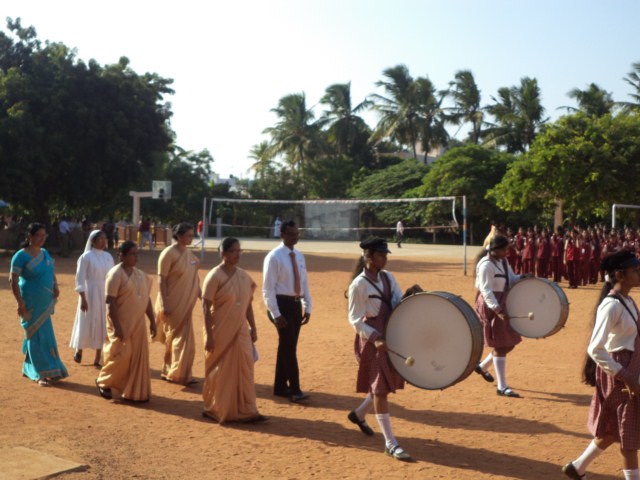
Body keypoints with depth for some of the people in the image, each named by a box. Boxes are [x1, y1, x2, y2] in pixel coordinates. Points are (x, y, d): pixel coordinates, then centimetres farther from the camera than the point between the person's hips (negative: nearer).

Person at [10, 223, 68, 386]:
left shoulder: (45, 253, 8)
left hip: (45, 302, 7)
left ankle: (30, 369, 26)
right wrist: (20, 303, -19)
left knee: (45, 335, 11)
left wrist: (55, 285, -1)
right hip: (30, 303, -7)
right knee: (36, 336, -1)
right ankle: (40, 374, 6)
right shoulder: (21, 255, -13)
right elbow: (13, 280, -16)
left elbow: (51, 272, 20)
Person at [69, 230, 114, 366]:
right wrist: (83, 299, -16)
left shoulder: (108, 256, 7)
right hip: (90, 294, -5)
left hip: (105, 295, 5)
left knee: (102, 325, 6)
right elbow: (80, 279, -10)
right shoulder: (86, 257, -9)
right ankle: (79, 350, 30)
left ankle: (98, 358, 15)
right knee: (86, 324, 4)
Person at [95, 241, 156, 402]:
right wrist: (116, 327, -21)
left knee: (138, 358, 6)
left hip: (138, 325, 6)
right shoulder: (116, 274, -13)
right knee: (122, 356, -5)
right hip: (122, 325, -6)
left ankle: (135, 392, 16)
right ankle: (103, 382, 19)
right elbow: (110, 302, -17)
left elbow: (146, 299, 14)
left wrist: (152, 321, 11)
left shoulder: (140, 274, 8)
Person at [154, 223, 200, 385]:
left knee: (182, 338, 13)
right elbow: (161, 280, -17)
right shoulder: (169, 253, -15)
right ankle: (178, 373, 8)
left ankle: (169, 372, 26)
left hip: (185, 304, 8)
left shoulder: (188, 252, 8)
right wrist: (164, 304, -22)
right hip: (173, 304, -8)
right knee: (176, 338, -1)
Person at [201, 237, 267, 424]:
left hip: (240, 331, 6)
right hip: (221, 332, -5)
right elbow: (206, 307, -14)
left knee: (244, 370, 5)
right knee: (219, 372, 6)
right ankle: (213, 409, 23)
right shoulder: (215, 276, -13)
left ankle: (246, 411, 13)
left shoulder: (243, 275, 5)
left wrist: (253, 328, 10)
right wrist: (209, 335, -17)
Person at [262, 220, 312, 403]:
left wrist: (307, 307, 11)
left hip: (296, 304, 7)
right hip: (282, 303, -7)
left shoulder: (299, 256, 10)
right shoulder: (274, 257, -11)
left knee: (287, 346, 12)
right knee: (289, 347, -7)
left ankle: (280, 386, 22)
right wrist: (275, 314, -17)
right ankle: (295, 390, -1)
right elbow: (268, 288, -13)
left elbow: (304, 283, 17)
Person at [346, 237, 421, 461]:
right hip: (373, 341, -7)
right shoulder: (359, 285, -14)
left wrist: (409, 295, -15)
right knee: (380, 388, -4)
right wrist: (375, 338, -25)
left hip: (391, 337, 8)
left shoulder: (388, 277, 6)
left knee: (387, 384, 17)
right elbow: (355, 320, -13)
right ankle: (390, 443, 0)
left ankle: (359, 414, 42)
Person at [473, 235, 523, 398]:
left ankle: (482, 366, 31)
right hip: (491, 306, -9)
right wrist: (498, 310, -34)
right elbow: (486, 291, -25)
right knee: (500, 345, -7)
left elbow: (511, 279, 15)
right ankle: (502, 387, -1)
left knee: (510, 342, 12)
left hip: (502, 303, 9)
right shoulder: (486, 265, -18)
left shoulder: (503, 261, 10)